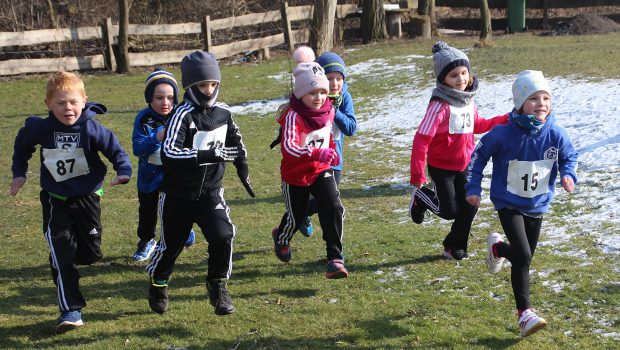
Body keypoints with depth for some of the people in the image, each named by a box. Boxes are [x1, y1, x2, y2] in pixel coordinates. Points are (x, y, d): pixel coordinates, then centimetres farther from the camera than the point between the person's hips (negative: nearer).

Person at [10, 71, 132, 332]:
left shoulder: (92, 130, -17)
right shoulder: (40, 129, -11)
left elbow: (116, 151, -10)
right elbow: (22, 145, 11)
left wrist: (123, 172, -28)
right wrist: (19, 173, 11)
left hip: (87, 198, 0)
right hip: (55, 202, 0)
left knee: (91, 254, 10)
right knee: (62, 256, -9)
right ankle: (70, 310, -3)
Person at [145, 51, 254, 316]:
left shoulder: (223, 113, 0)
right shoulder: (182, 115, -19)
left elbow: (236, 144, 19)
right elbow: (168, 153, -31)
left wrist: (243, 170, 18)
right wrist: (205, 155, -35)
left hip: (210, 192, 3)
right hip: (178, 195, -3)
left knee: (223, 236, -16)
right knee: (171, 244, 10)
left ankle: (218, 287, 6)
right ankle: (158, 285, 39)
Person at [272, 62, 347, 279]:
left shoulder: (328, 110, -6)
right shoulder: (293, 116, -27)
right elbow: (288, 147, -42)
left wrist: (331, 152, 12)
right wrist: (316, 154, -54)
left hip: (321, 171, 4)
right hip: (295, 174, -4)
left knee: (334, 209, -17)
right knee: (295, 217, 15)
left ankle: (335, 258, -8)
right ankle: (281, 238, 52)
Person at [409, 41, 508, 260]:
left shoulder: (468, 99, -1)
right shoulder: (440, 105, -25)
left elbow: (476, 126, 18)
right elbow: (421, 139, -26)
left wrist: (504, 120, 6)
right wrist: (417, 176, -27)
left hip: (465, 166, 6)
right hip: (441, 168, -6)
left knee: (469, 206, 6)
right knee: (451, 211, -1)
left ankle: (455, 246, 28)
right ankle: (420, 197, 28)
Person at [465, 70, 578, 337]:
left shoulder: (555, 134, -14)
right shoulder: (504, 134, -22)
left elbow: (569, 156, 6)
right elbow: (479, 155, -6)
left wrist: (569, 175, -14)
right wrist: (473, 188, -7)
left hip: (538, 206, 4)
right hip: (509, 204, -4)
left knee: (524, 256, 19)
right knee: (522, 256, -18)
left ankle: (497, 247, 53)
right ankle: (525, 313, -3)